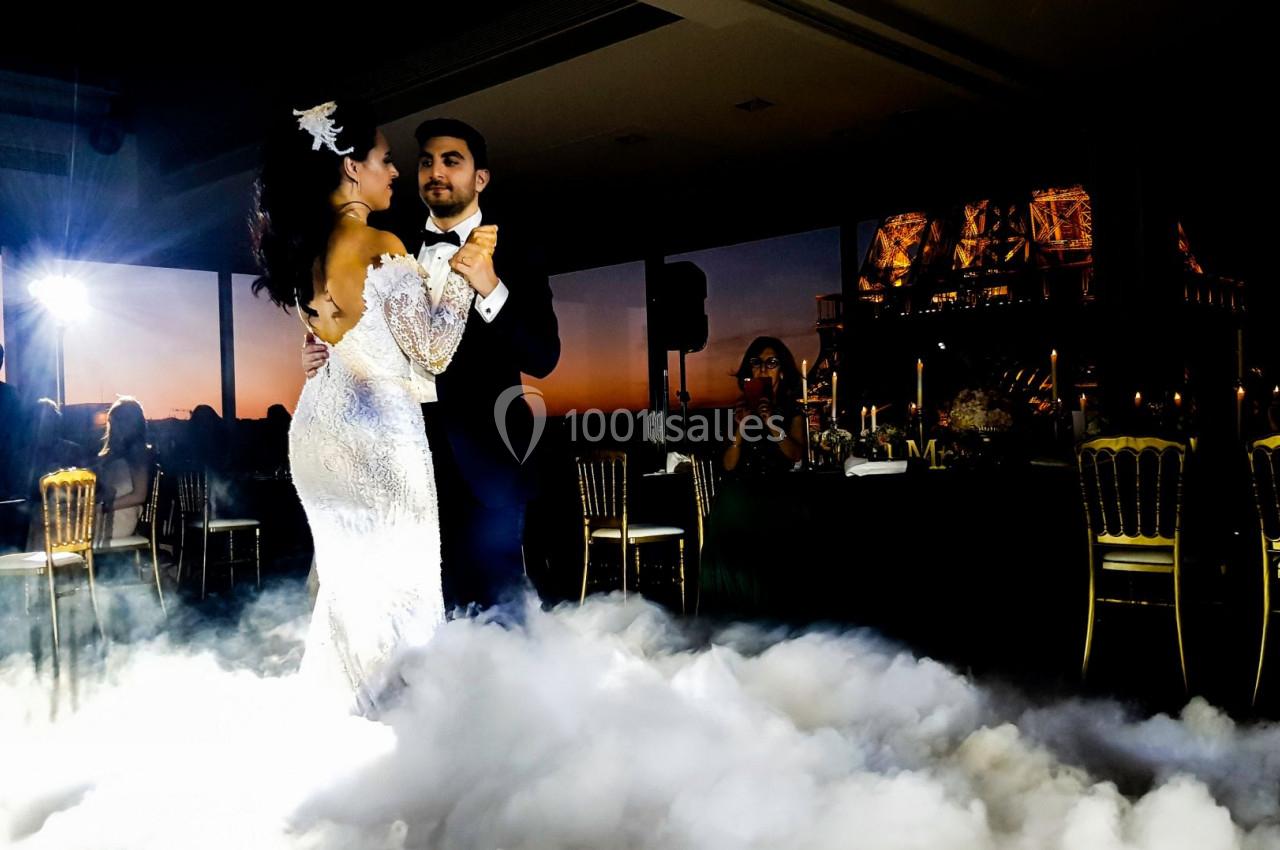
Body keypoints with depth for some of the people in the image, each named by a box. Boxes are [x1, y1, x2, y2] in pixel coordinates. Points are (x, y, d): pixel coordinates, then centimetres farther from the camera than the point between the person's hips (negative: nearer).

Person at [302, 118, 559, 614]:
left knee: (492, 602, -2)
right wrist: (324, 356, -3)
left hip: (480, 456, -4)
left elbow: (543, 358, -9)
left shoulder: (513, 254, 1)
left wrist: (491, 290, -21)